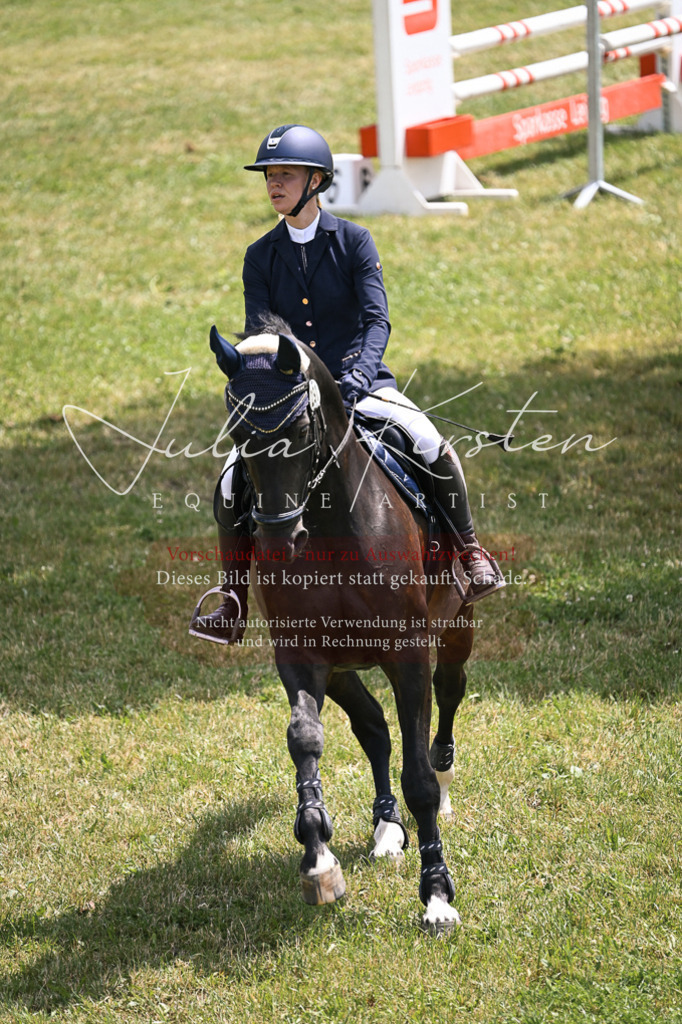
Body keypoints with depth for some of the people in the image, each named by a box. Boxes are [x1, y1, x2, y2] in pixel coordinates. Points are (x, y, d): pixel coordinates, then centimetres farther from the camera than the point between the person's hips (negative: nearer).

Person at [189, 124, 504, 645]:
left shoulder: (354, 241, -4)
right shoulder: (261, 257, 5)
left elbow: (377, 319, -13)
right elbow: (258, 334, 0)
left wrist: (361, 374, -32)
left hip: (359, 382, -2)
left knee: (432, 445, -28)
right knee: (231, 482, -16)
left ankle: (471, 549, -6)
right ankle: (234, 606, -3)